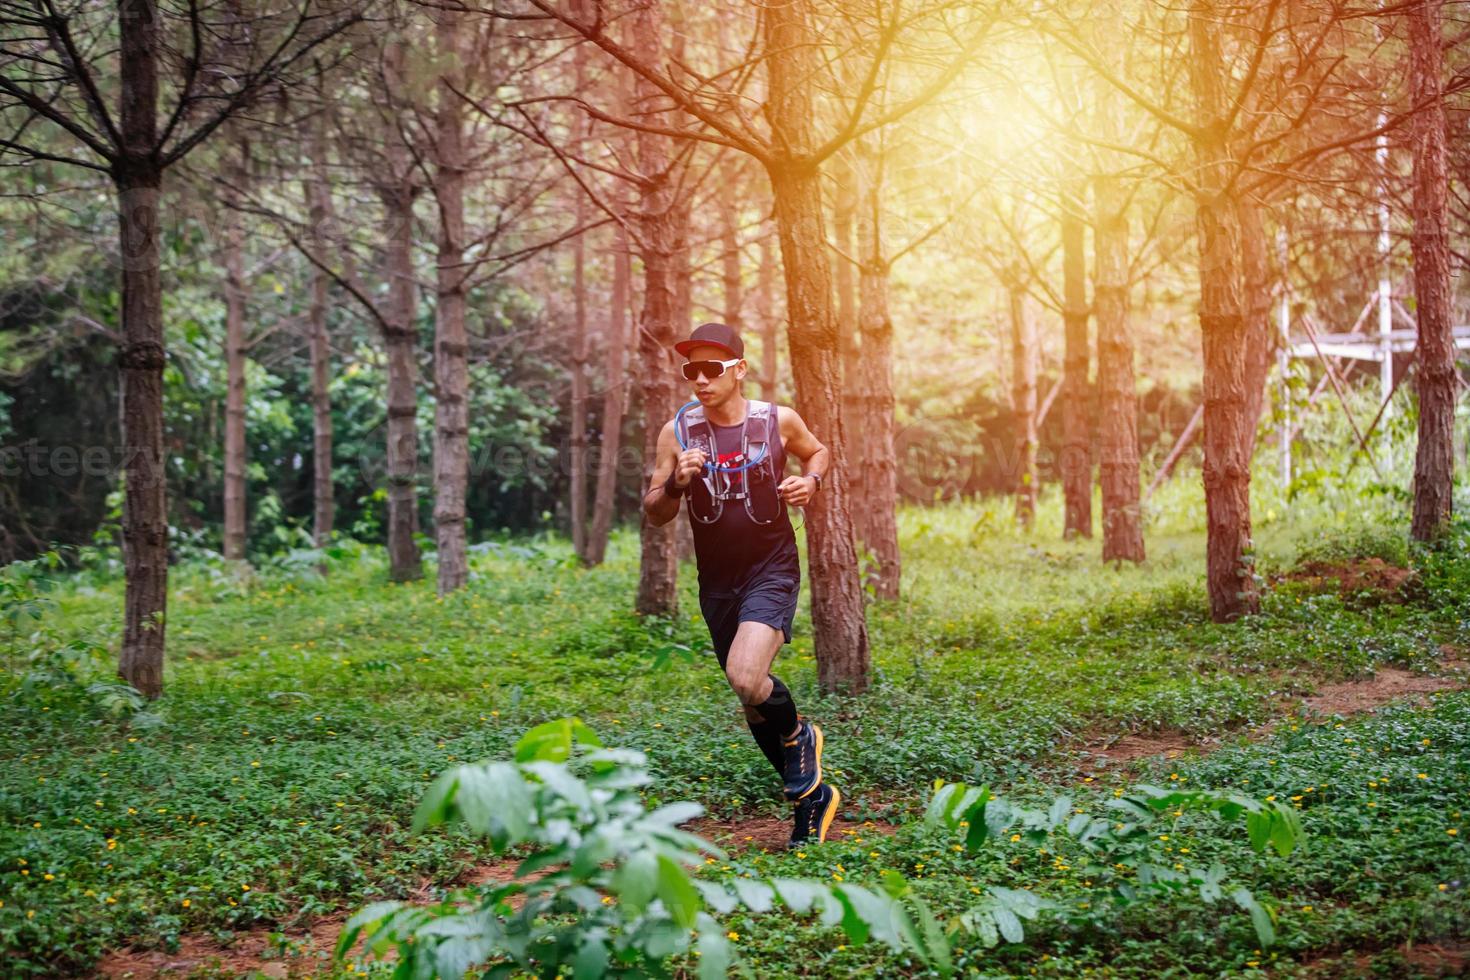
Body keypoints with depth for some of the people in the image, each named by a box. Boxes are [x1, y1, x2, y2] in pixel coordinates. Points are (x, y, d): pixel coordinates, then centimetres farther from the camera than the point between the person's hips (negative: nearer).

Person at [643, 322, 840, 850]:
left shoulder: (778, 420, -5)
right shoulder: (677, 432, -3)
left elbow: (818, 452, 16)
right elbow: (654, 513, 1)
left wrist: (810, 481, -5)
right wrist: (676, 484, -19)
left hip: (772, 570, -4)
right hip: (717, 582, 4)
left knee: (746, 677, -27)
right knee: (753, 704, 12)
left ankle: (797, 734, 5)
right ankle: (812, 794, 32)